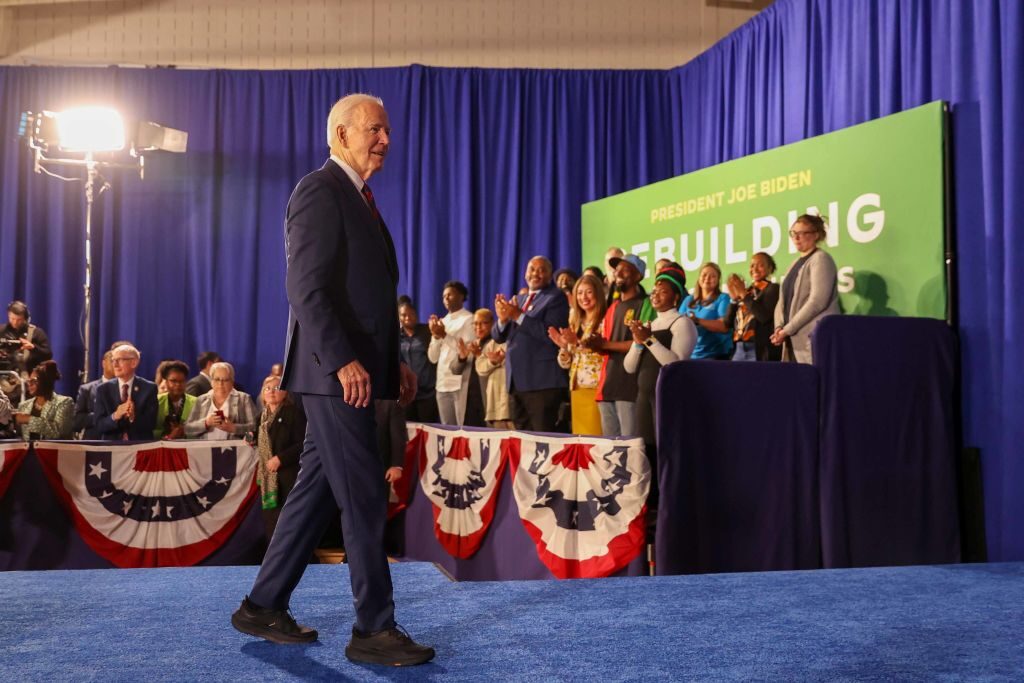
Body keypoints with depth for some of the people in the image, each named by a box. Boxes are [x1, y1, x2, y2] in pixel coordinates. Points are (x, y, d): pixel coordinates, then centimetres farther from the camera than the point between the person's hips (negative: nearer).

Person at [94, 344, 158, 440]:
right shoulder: (103, 389, 5)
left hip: (141, 446, -2)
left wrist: (133, 417, -22)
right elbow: (99, 426, -1)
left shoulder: (149, 388, 0)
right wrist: (115, 416, -18)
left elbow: (151, 424, -5)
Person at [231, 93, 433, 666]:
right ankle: (374, 628, 4)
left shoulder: (360, 199, 20)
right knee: (365, 496, -6)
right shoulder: (320, 191, -9)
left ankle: (264, 606, 23)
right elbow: (305, 287, -19)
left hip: (359, 370, 10)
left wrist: (395, 362, 16)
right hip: (336, 371, -10)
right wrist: (342, 360, -25)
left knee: (318, 490, 13)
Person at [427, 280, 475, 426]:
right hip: (442, 382, 7)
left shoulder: (469, 319, -2)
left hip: (461, 383, -7)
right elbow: (433, 357, 14)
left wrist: (445, 335, -12)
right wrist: (435, 335, -2)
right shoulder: (442, 321, 18)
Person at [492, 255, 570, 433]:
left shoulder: (556, 297, -3)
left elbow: (551, 333, -18)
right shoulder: (517, 300, 18)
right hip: (516, 381, 7)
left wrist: (518, 316, -18)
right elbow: (498, 336, 14)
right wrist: (503, 319, -8)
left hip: (542, 381, -7)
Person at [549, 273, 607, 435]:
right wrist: (563, 346, -4)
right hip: (577, 388, 6)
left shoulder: (605, 320, -4)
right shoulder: (575, 322, 15)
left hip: (597, 388, -6)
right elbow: (565, 364, 16)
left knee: (596, 437, -9)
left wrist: (579, 343, -22)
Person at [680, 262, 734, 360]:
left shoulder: (723, 298, 1)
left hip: (716, 355, -4)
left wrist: (697, 321, -25)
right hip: (690, 354, 4)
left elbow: (724, 326, -13)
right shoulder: (689, 300, 14)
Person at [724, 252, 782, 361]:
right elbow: (727, 323, 12)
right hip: (739, 349, 6)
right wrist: (734, 298, -1)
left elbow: (764, 316, -16)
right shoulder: (746, 292, 18)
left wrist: (744, 294, -11)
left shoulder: (773, 289, 2)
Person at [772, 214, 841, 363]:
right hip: (794, 341, 7)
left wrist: (787, 330, -15)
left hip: (815, 339, -7)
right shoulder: (795, 264, 20)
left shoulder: (820, 259, -4)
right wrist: (779, 327, -3)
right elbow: (783, 301, 17)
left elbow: (817, 301, -15)